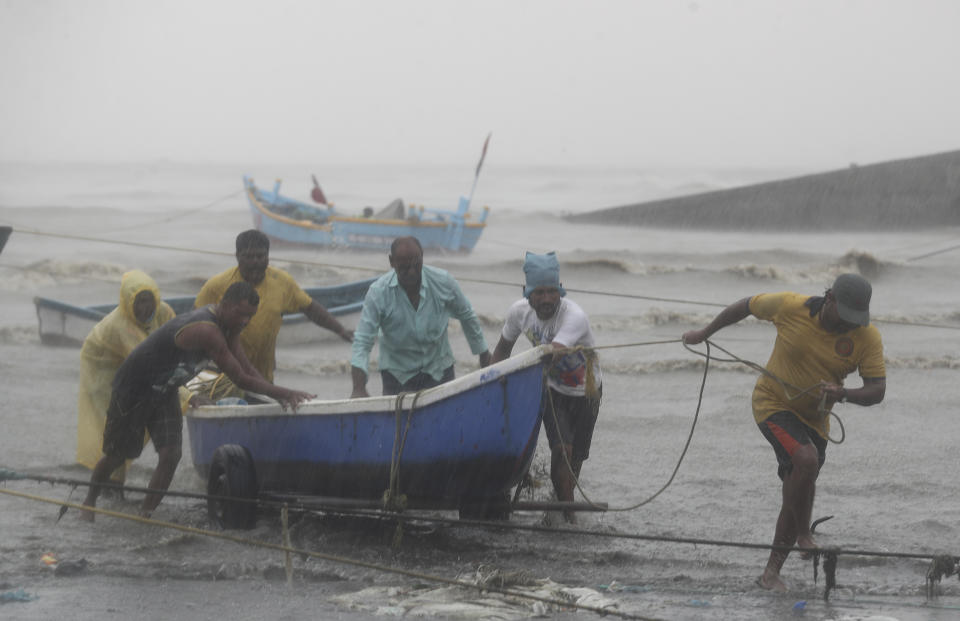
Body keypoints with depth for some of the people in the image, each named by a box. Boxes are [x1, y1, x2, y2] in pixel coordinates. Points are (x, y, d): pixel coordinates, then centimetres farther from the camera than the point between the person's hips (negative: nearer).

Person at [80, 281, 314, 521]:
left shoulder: (227, 326, -6)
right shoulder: (206, 331, -36)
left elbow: (248, 369, -3)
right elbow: (240, 379, -35)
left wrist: (279, 395, -17)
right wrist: (282, 392, -36)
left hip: (164, 393, 8)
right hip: (133, 390, -8)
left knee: (170, 454, -9)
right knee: (116, 455, 8)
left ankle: (145, 514, -2)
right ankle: (90, 501, 32)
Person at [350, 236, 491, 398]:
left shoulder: (443, 282, -12)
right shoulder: (378, 292, -18)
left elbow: (467, 316, 6)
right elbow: (362, 342, -19)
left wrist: (484, 356, 14)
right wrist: (358, 389, -30)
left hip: (439, 369, 2)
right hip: (397, 372, -2)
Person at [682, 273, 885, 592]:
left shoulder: (868, 338, -16)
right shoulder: (791, 307, -22)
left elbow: (877, 390, -16)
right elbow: (747, 305, -4)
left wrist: (843, 394, -38)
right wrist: (704, 334, 8)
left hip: (814, 418, 4)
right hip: (773, 405, -4)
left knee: (797, 496, 7)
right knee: (806, 459, -31)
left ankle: (771, 572, 21)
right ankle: (804, 535, -10)